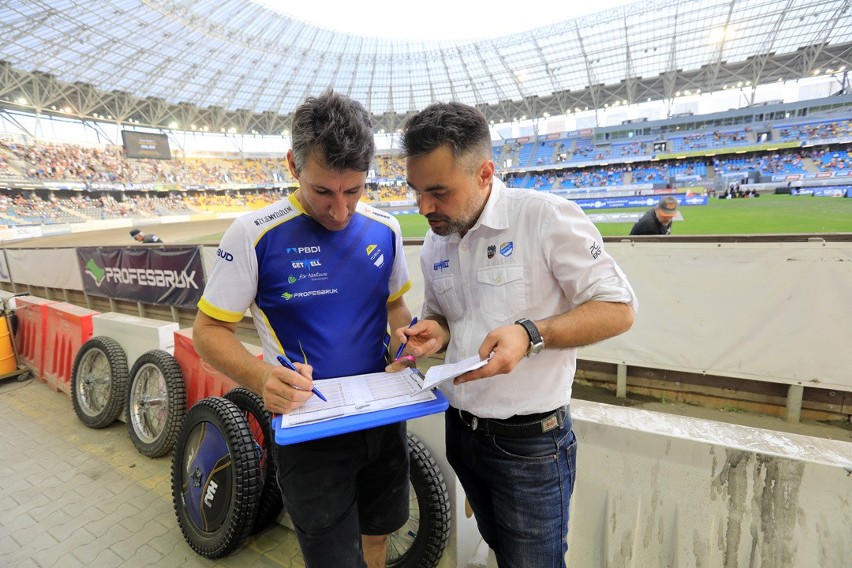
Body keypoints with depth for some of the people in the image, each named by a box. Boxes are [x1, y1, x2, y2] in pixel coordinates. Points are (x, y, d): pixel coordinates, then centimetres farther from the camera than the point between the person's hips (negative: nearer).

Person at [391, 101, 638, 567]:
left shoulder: (547, 217, -18)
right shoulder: (434, 244, 2)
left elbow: (619, 309, -15)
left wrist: (531, 335, -29)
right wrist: (435, 334, -9)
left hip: (530, 443, -5)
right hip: (461, 431, 6)